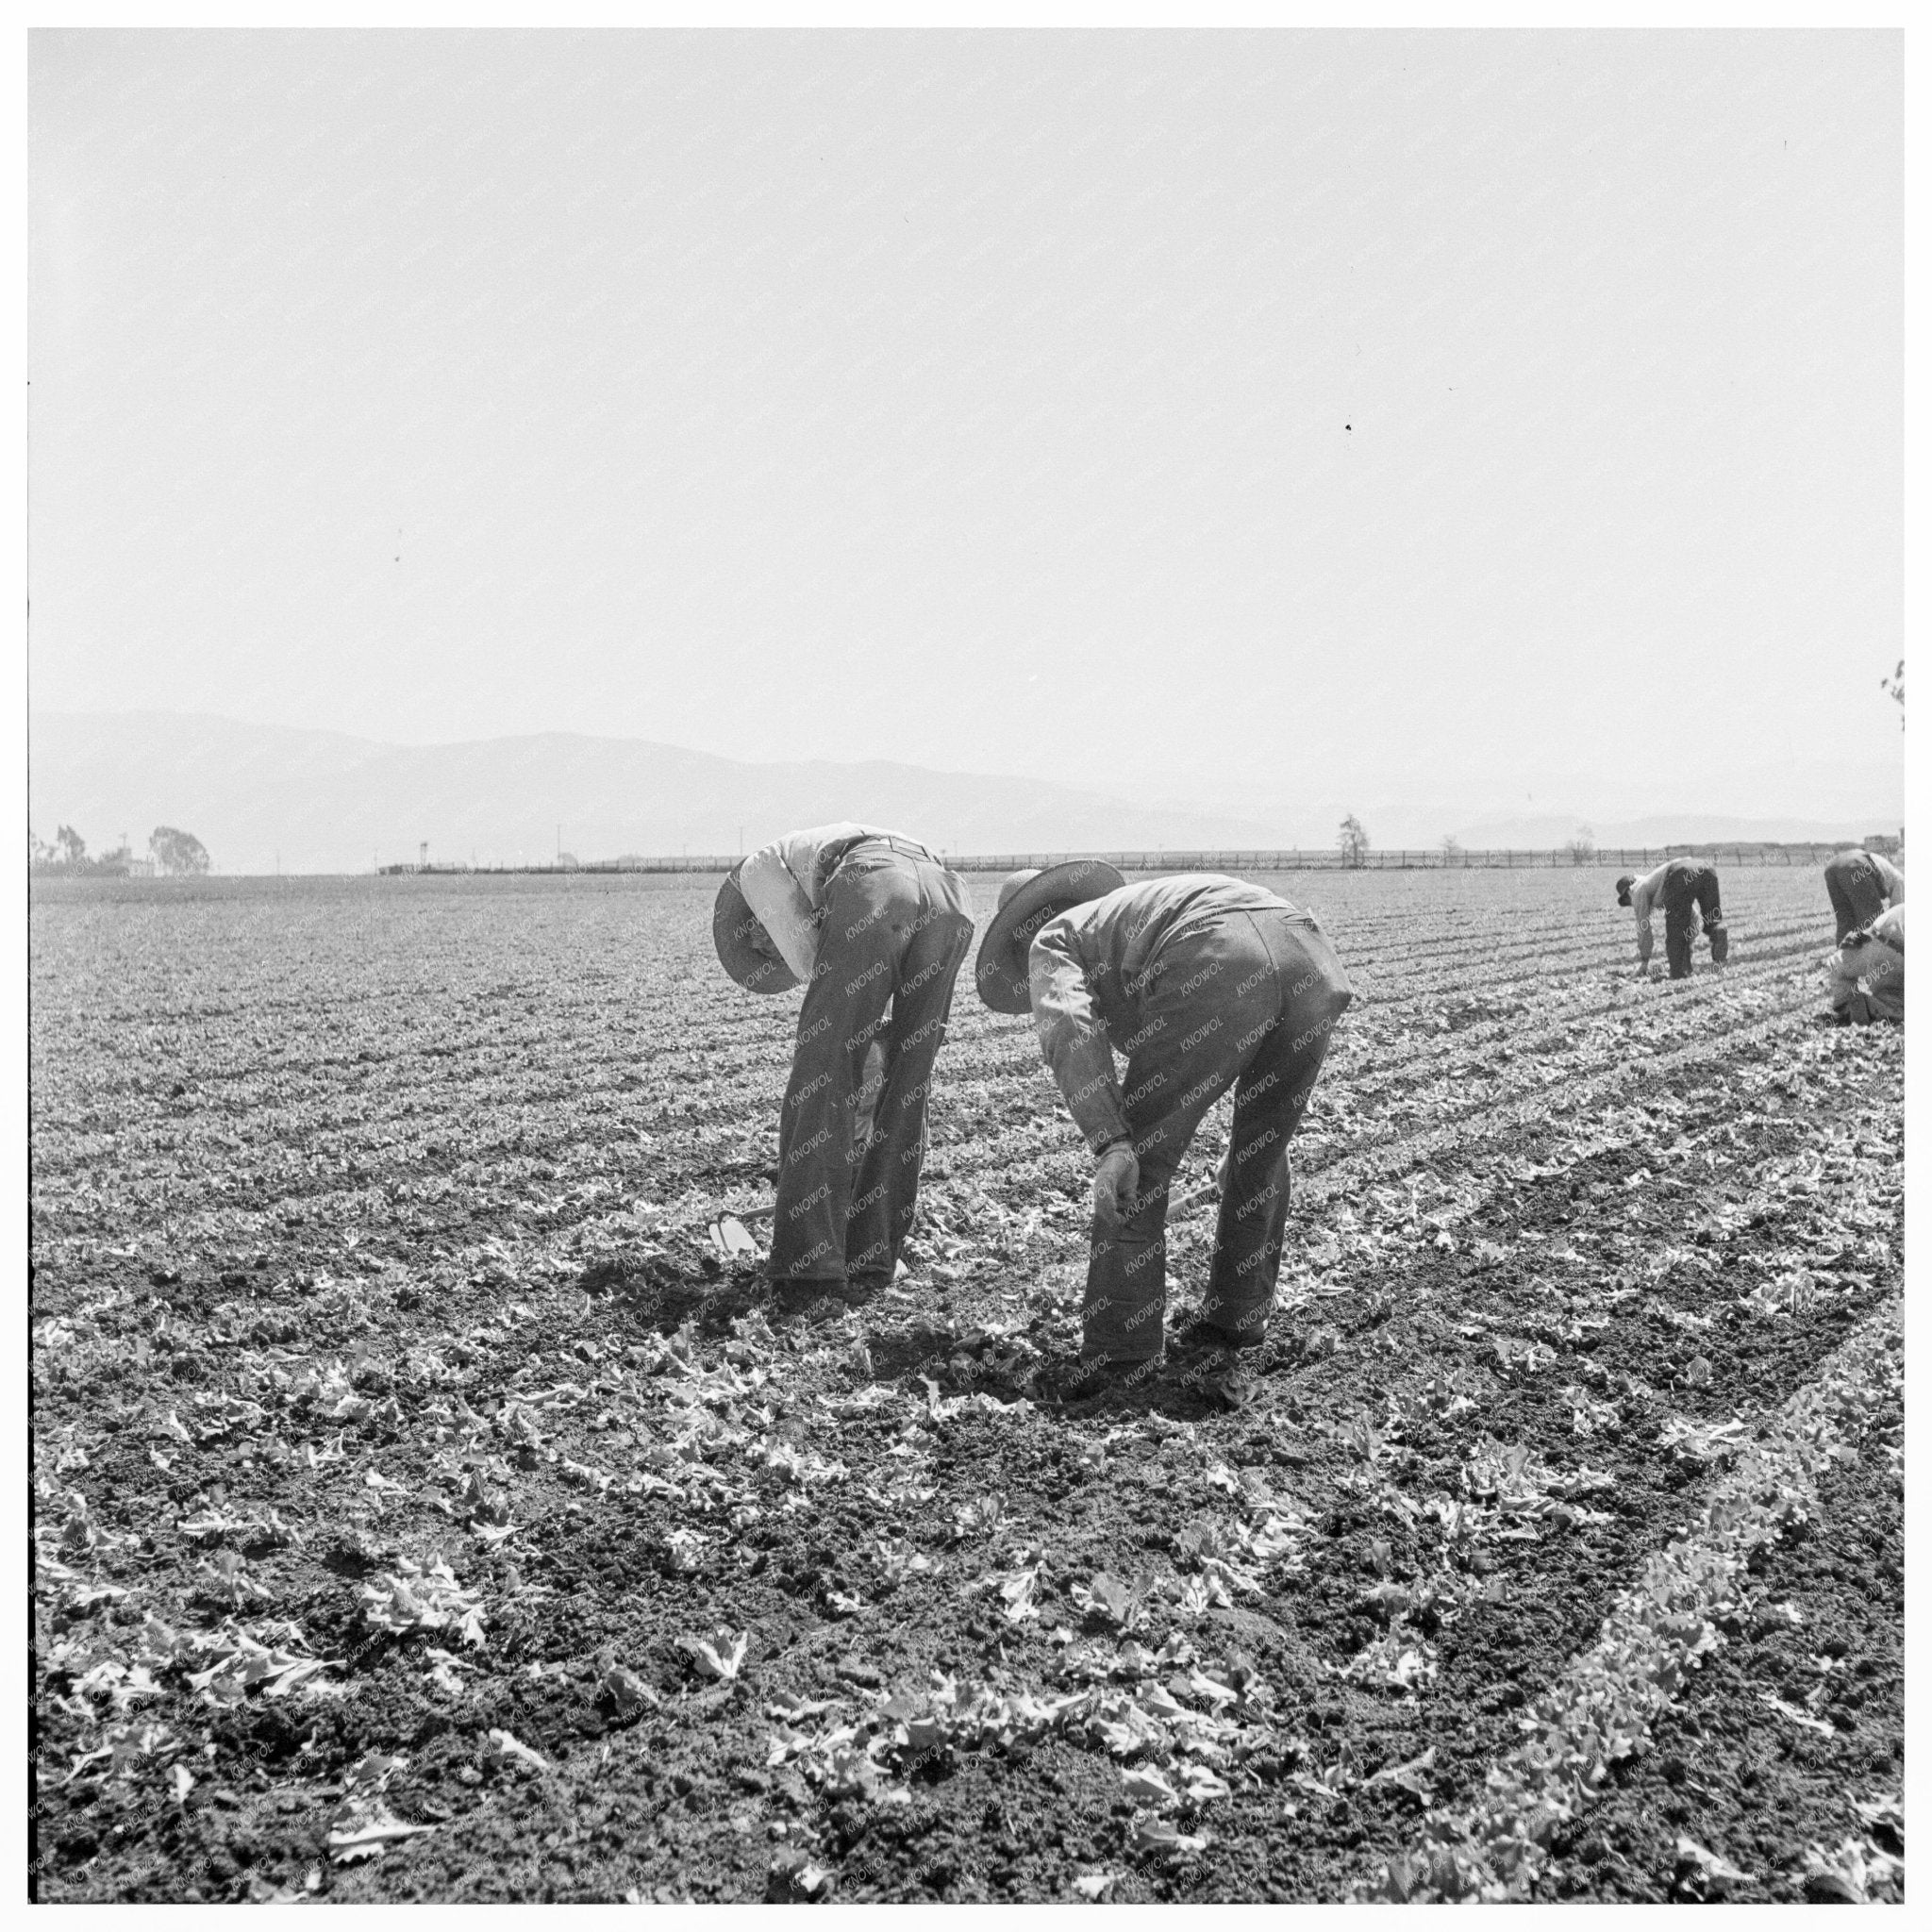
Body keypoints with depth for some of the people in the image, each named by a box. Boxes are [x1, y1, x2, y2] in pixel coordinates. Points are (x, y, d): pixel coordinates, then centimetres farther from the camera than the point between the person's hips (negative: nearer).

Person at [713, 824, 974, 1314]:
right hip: (947, 900, 6)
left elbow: (807, 956, 9)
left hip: (873, 897, -6)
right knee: (903, 1091, 14)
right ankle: (869, 1264, 15)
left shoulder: (755, 870, 29)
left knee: (820, 1083, 1)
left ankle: (805, 1265, -2)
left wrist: (866, 1053, 12)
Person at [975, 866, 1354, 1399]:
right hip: (1310, 956, 7)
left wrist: (1109, 1145, -7)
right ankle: (1236, 1317, 38)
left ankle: (1118, 1347, 12)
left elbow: (1068, 1030, 2)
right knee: (1263, 1152, 26)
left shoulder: (1050, 942, 26)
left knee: (1139, 1159, 9)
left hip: (1219, 972, -7)